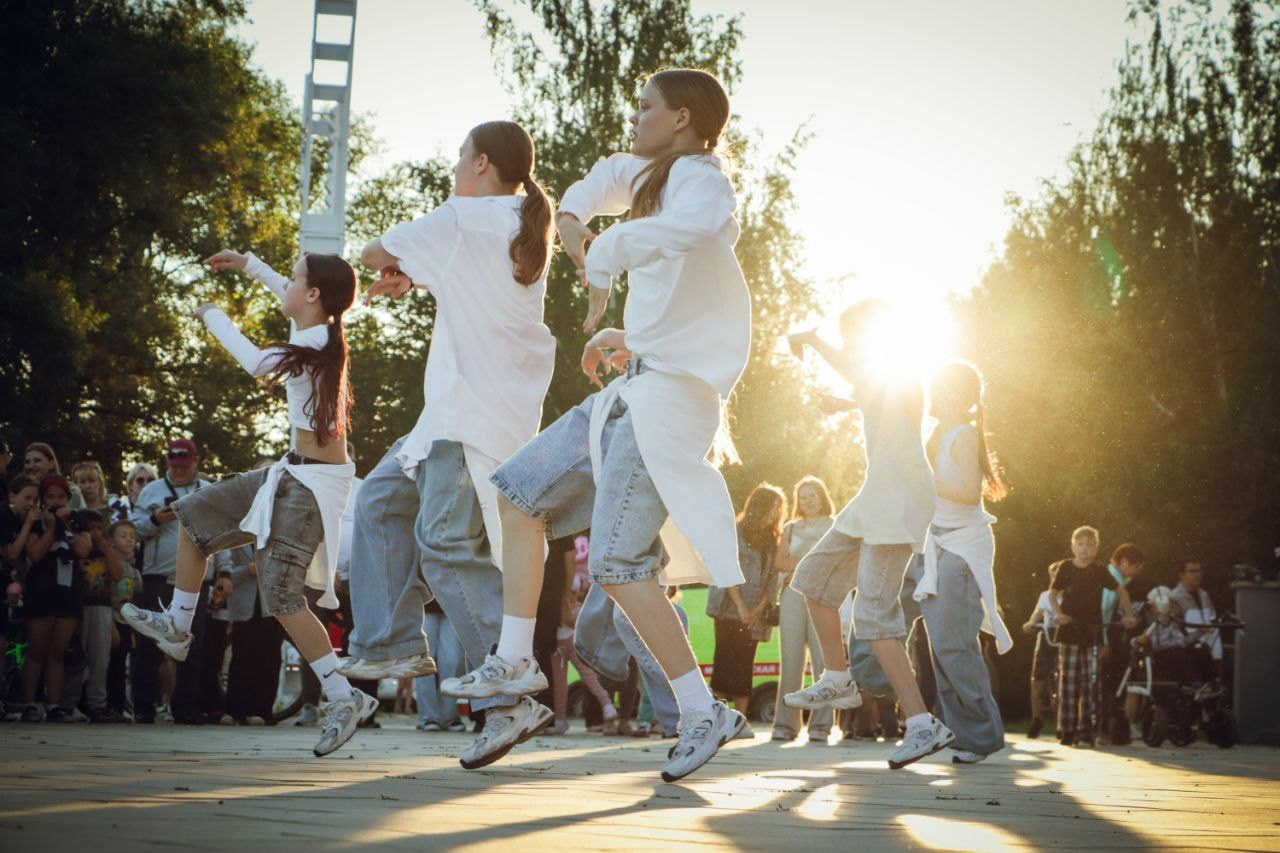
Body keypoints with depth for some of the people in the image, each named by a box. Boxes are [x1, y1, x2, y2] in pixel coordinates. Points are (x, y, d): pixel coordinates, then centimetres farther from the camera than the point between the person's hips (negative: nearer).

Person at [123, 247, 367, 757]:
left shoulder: (317, 342, -18)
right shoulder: (318, 331, 9)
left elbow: (257, 363, -25)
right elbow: (288, 299, 31)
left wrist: (213, 317, -9)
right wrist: (248, 264, 33)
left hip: (315, 481, -10)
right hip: (294, 472, 10)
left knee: (282, 595, -12)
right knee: (195, 515, 19)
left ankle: (343, 698, -7)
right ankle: (177, 626, 30)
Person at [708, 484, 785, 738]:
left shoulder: (772, 540, 13)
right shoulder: (736, 532, -3)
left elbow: (772, 578, 9)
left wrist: (760, 608, -5)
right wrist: (741, 606, -14)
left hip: (755, 614, 5)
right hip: (730, 609, -5)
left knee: (745, 665, 3)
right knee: (727, 659, -10)